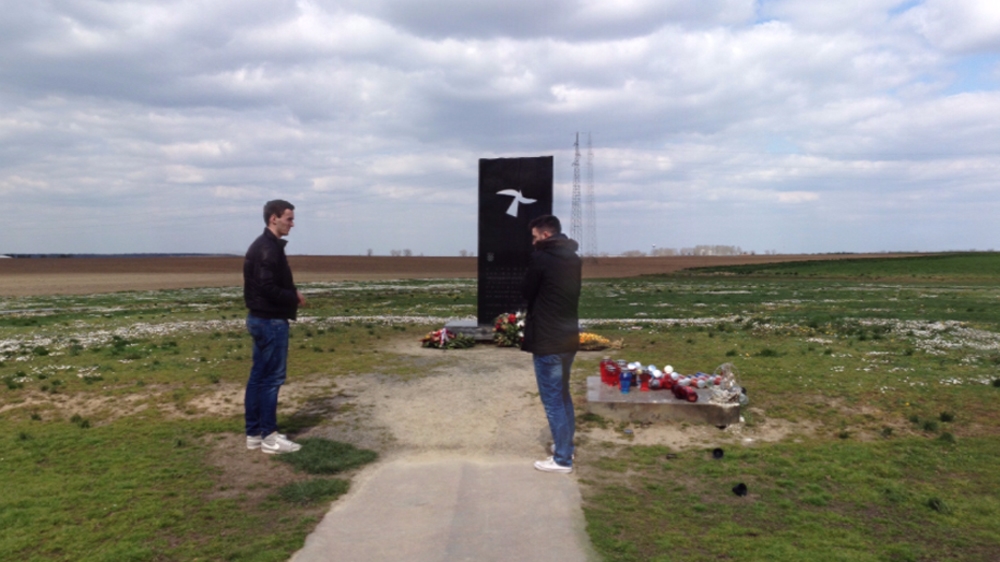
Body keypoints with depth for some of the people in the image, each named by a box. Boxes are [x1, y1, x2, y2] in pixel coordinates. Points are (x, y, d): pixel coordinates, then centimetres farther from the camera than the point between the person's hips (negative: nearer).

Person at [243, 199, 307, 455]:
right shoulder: (269, 249, -18)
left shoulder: (262, 246, 15)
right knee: (272, 377, -4)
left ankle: (254, 433, 18)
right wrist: (294, 298, -11)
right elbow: (267, 288, -25)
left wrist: (291, 295, 7)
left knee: (258, 376, 12)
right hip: (271, 321, -11)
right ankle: (269, 436, 2)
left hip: (260, 318, 11)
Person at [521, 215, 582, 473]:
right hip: (569, 338, 8)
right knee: (563, 395, 20)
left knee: (552, 400, 0)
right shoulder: (573, 259, 8)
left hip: (547, 341, -8)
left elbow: (528, 294, -4)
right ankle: (565, 446, 32)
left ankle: (562, 459, 7)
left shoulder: (541, 258, -15)